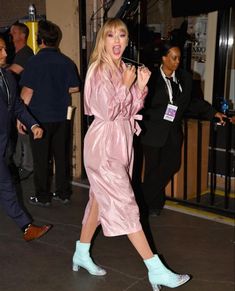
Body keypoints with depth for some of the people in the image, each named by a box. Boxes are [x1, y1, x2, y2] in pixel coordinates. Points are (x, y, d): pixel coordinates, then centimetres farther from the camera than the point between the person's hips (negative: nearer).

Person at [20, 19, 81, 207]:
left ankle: (43, 197, 15)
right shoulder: (67, 62, -2)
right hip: (62, 117, 4)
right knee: (62, 156, 13)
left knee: (41, 158, 6)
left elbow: (27, 93, -13)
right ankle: (64, 193, 21)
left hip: (40, 117, -4)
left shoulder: (35, 62, -13)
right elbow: (75, 88, 5)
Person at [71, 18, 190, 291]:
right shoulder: (99, 70, -13)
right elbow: (107, 112, -18)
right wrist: (125, 85, -15)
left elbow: (130, 110, 10)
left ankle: (81, 254, 31)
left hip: (121, 141, 9)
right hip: (104, 144, -8)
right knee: (124, 204, -5)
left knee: (100, 199, 15)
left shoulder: (123, 69, 10)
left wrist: (140, 86, -3)